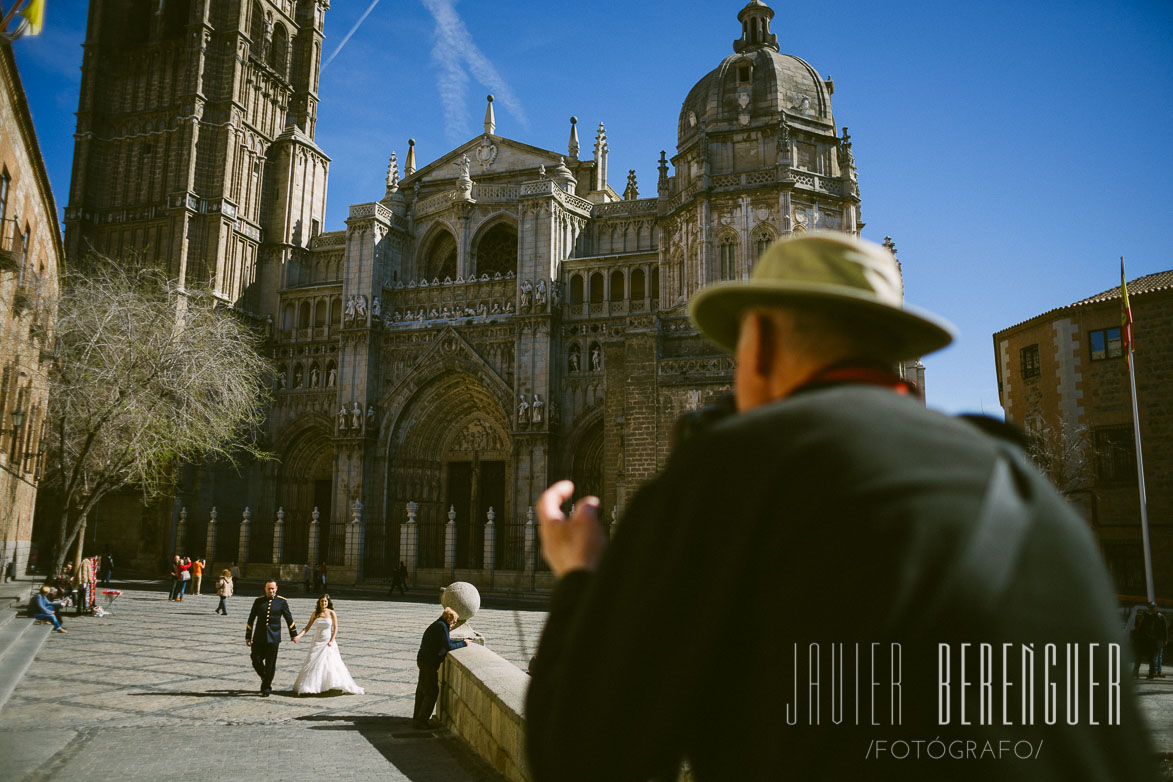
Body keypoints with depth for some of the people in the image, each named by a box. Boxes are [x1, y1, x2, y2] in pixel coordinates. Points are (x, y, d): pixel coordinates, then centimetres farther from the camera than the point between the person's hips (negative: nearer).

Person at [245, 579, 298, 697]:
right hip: (259, 637, 2)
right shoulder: (258, 601, 4)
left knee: (270, 664, 1)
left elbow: (289, 618, 7)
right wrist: (248, 636, 9)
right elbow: (251, 619, 10)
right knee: (256, 661, -1)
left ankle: (266, 688, 13)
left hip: (273, 638, -2)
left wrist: (293, 634, 9)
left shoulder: (281, 601, 1)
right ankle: (266, 679, 27)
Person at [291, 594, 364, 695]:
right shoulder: (315, 614, 2)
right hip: (317, 642, 3)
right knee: (313, 664, 1)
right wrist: (298, 636, -11)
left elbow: (335, 628, -3)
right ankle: (309, 688, 8)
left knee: (331, 664, -7)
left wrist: (331, 641, -12)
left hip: (328, 642, -3)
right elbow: (307, 627, 2)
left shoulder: (331, 613, -4)